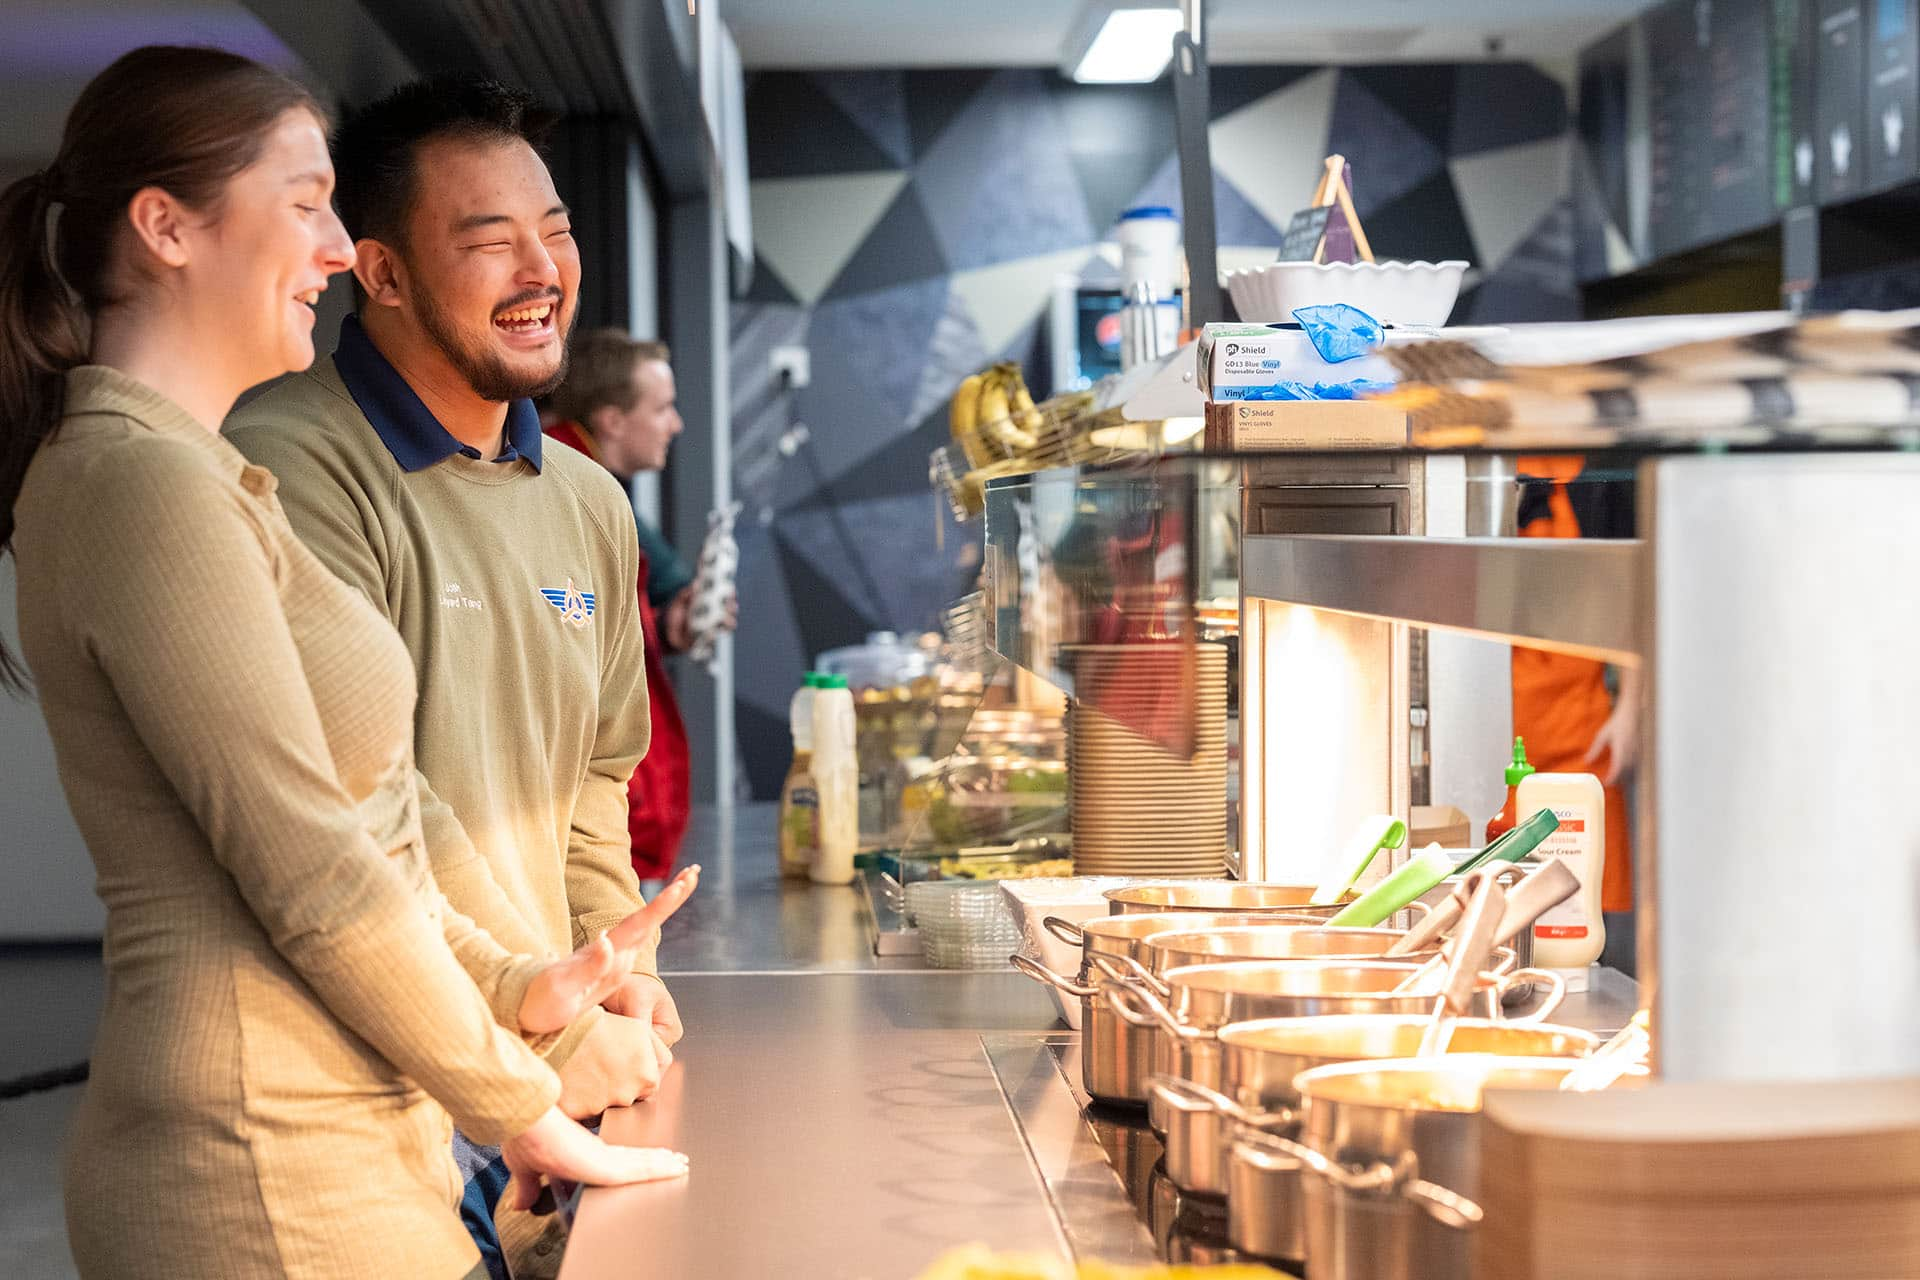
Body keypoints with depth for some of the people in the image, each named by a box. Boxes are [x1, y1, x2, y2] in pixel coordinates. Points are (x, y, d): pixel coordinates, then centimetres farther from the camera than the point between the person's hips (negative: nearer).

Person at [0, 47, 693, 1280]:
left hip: (333, 1135, 9)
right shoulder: (146, 484, -18)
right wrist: (525, 1109, -9)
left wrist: (513, 984, 8)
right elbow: (314, 878, -19)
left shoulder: (197, 475, 14)